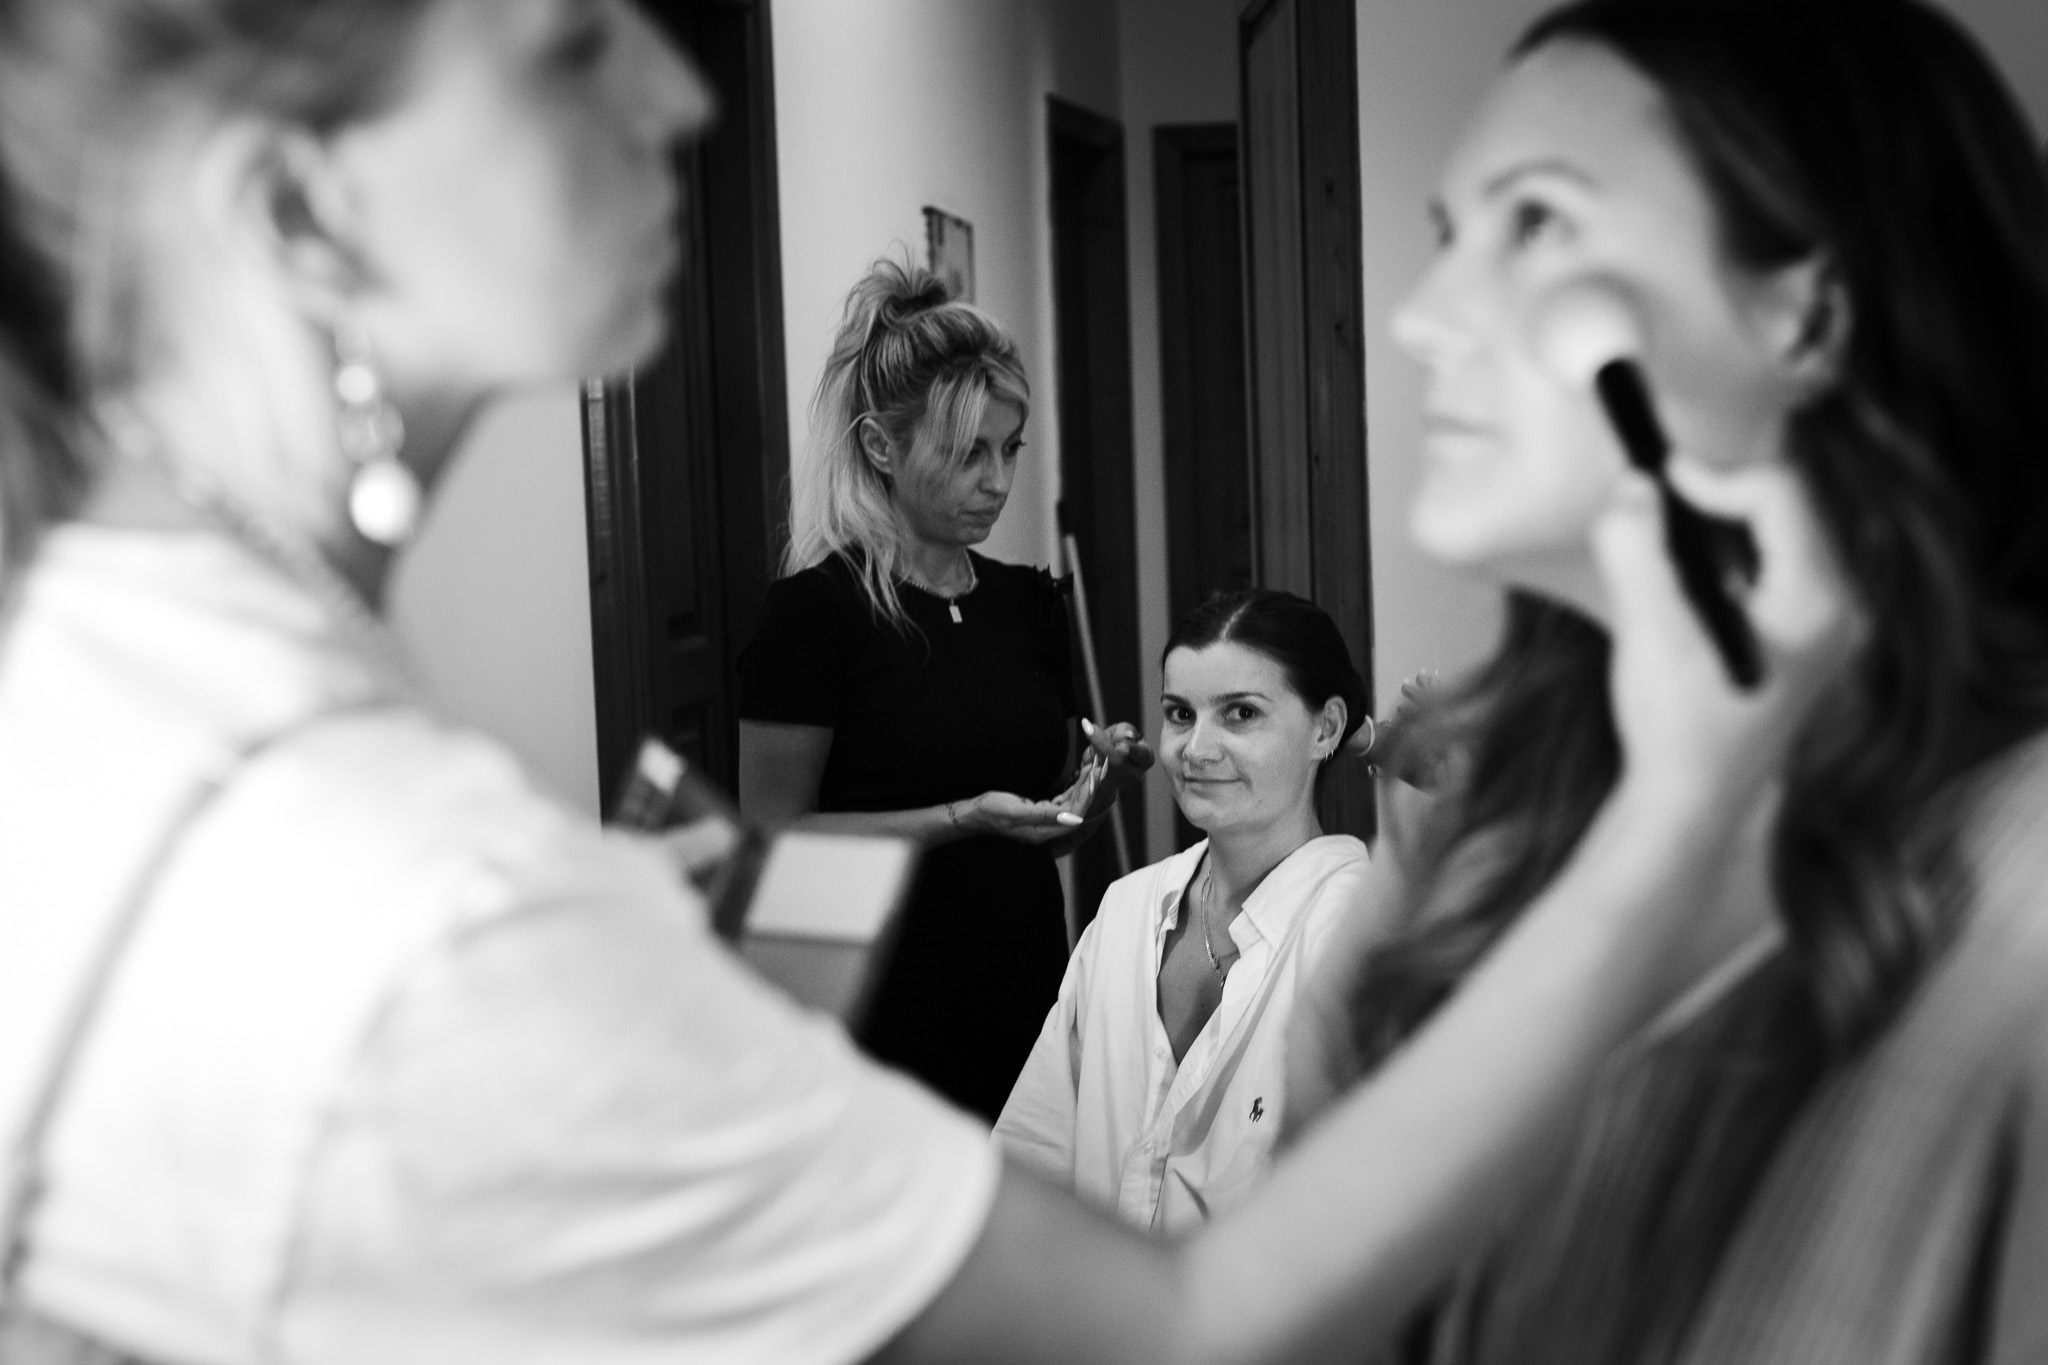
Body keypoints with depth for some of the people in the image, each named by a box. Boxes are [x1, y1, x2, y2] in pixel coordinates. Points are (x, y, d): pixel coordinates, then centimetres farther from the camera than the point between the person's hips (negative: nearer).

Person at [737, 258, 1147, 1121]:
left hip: (1030, 1002, 5)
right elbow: (777, 839, -10)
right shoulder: (815, 611, -8)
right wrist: (963, 819, -18)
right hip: (889, 1019, -5)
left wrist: (1104, 778, -4)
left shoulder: (1030, 604, 9)